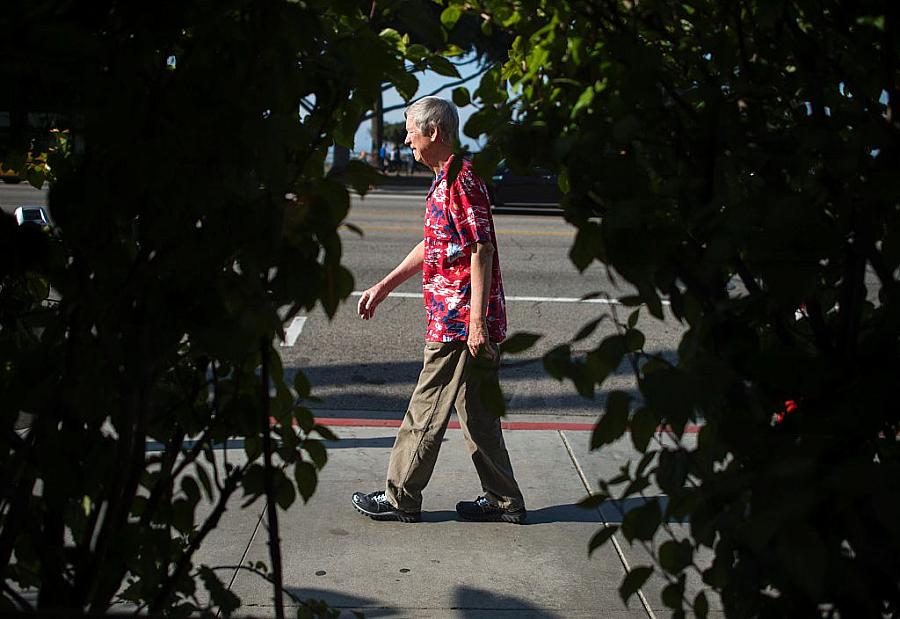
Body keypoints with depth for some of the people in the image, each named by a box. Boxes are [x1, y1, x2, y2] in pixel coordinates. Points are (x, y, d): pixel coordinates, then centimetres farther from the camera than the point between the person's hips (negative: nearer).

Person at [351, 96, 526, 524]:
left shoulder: (460, 180, -16)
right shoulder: (445, 180, 17)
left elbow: (481, 251, -21)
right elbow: (432, 245, 26)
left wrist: (477, 321, -23)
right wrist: (383, 287, 27)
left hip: (459, 323, -10)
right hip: (460, 322, 10)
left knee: (427, 411, 1)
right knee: (477, 413, 14)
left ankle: (401, 499, 13)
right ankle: (503, 500, 20)